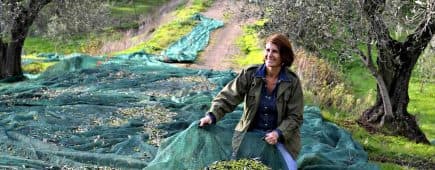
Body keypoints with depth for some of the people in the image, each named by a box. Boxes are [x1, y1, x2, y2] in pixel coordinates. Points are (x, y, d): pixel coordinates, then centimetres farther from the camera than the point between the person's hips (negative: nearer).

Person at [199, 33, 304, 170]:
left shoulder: (292, 82, -9)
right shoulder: (250, 74, -9)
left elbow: (295, 116, -5)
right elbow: (228, 97, -13)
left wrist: (278, 133, -21)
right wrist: (212, 115, -30)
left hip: (281, 136, 0)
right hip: (251, 133, 1)